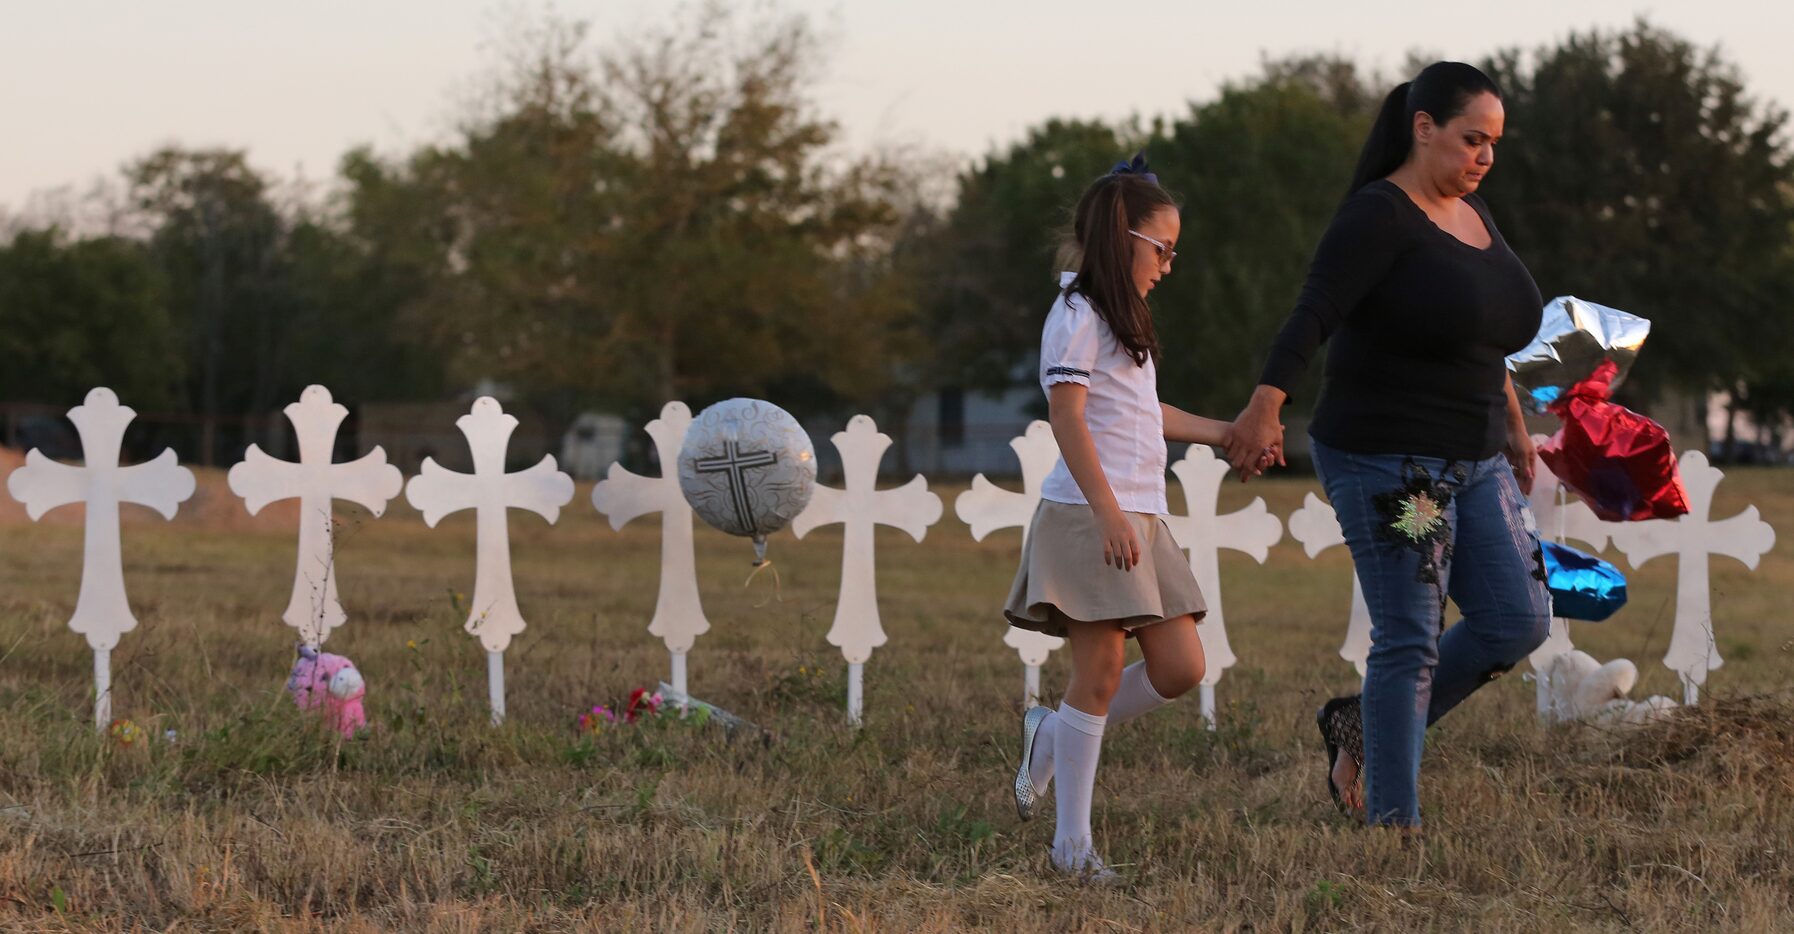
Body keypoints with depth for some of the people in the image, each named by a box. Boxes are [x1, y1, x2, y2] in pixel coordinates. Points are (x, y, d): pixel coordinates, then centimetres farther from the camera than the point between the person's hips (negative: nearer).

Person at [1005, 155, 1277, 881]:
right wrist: (1108, 511, -22)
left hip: (1140, 521, 9)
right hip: (1090, 517, -9)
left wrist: (1225, 434, 35)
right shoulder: (1077, 315, -7)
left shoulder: (1121, 320, 21)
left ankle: (1052, 738, 19)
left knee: (1180, 669, 2)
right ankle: (1072, 842, -5)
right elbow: (1068, 417, -16)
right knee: (1101, 672, -9)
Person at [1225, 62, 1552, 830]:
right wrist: (1267, 401, -40)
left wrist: (1513, 423, 33)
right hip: (1387, 461, -8)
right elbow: (1314, 313, -26)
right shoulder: (1379, 216, -13)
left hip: (1473, 464, 8)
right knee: (1409, 642, -7)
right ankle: (1393, 824, 0)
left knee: (1517, 621, 2)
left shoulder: (1471, 214, 13)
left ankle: (1363, 725, 18)